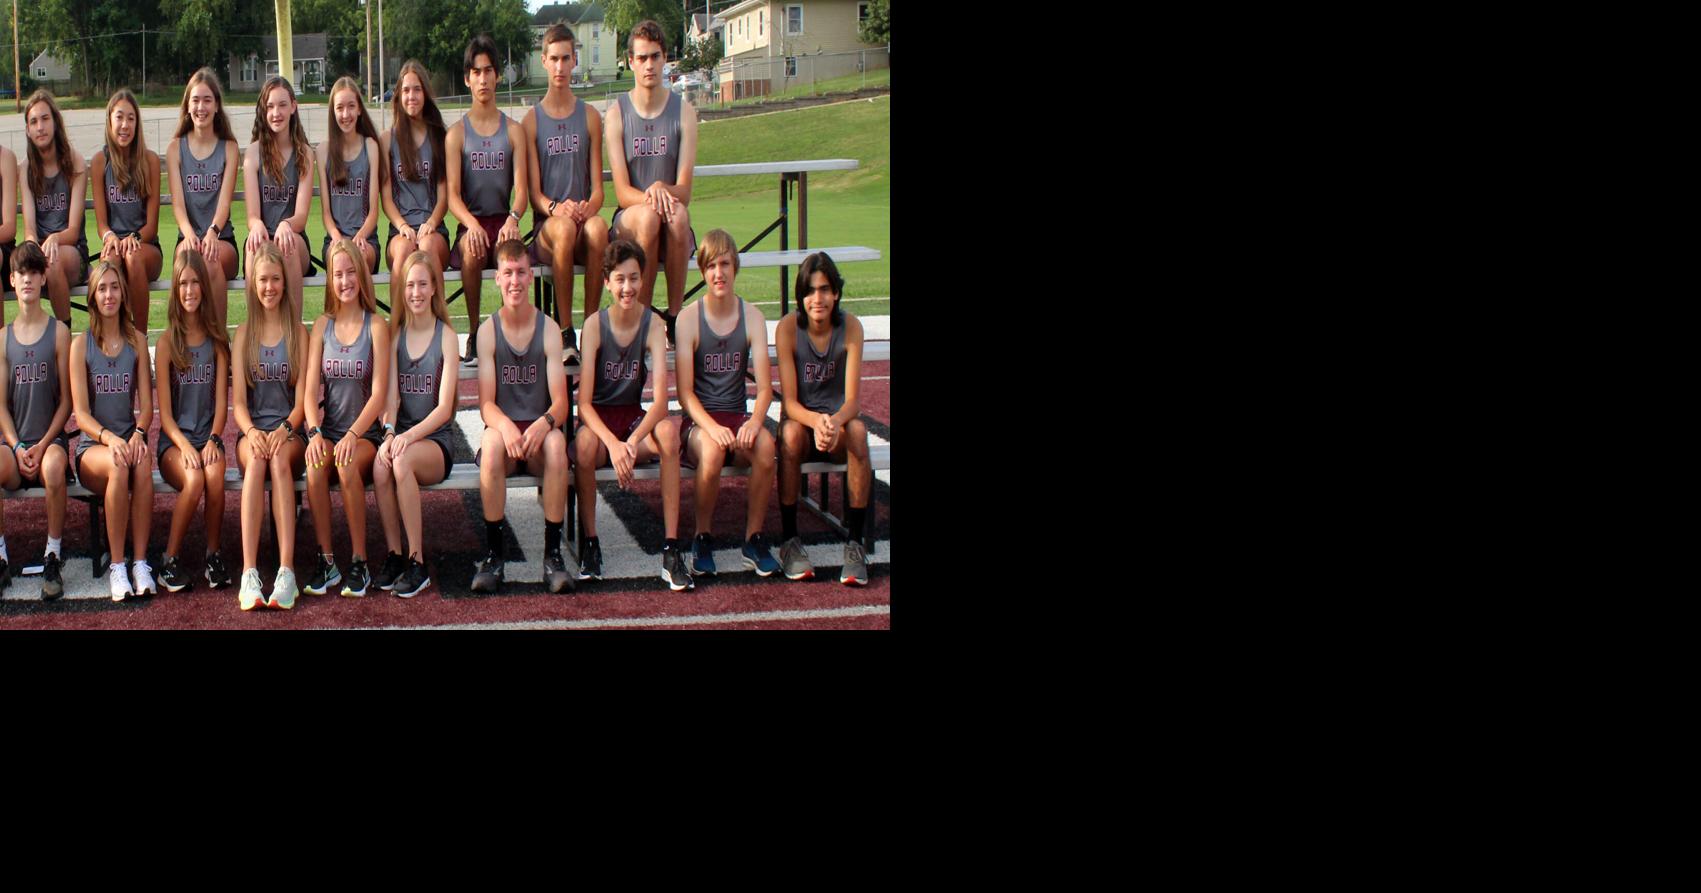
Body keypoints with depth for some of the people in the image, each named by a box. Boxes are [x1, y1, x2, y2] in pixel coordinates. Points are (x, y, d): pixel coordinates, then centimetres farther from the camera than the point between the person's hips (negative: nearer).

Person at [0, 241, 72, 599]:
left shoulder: (58, 332, 1)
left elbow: (66, 399, 0)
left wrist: (43, 445, -10)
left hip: (50, 438, -2)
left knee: (53, 468, -37)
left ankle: (53, 558, -23)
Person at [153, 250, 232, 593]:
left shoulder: (217, 339, 9)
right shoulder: (166, 342, 2)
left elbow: (221, 399, 5)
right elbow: (164, 410, -1)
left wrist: (213, 440, -12)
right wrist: (185, 447, -17)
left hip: (208, 438, 1)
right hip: (174, 440, -1)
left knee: (215, 477, -33)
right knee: (194, 480, -33)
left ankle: (214, 554, -15)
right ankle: (170, 560, -16)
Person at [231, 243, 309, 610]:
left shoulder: (298, 333, 10)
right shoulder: (243, 334, 14)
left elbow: (302, 398, 3)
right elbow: (238, 401, 5)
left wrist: (285, 428, -17)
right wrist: (251, 431, -16)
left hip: (289, 432, -1)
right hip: (252, 431, 1)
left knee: (279, 458, -36)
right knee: (256, 459, -35)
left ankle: (287, 570, -46)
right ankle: (249, 573, -45)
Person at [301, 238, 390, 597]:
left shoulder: (376, 327, 0)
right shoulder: (322, 326, 9)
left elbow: (379, 393, -7)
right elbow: (311, 387, 2)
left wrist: (353, 435, -21)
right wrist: (314, 432, -15)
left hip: (365, 433, -2)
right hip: (329, 429, 2)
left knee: (347, 463, -34)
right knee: (315, 463, -31)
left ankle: (360, 563, -23)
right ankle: (326, 561, -20)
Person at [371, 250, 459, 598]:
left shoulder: (446, 336, -1)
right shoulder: (395, 334, 9)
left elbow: (444, 407, -8)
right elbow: (390, 395, -1)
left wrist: (409, 436, -23)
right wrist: (389, 434, -21)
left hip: (435, 441, -2)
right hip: (401, 436, 3)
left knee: (402, 461, -35)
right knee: (380, 465, -32)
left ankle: (417, 562, -26)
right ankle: (394, 555, -17)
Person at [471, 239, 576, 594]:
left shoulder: (548, 329, 0)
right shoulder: (488, 331, 1)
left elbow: (560, 401, -6)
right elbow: (486, 403, -6)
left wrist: (543, 424, -29)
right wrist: (507, 427, -28)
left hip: (539, 432, 0)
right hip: (503, 427, 0)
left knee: (556, 442, -34)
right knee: (492, 441, -35)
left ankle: (553, 553, -27)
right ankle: (494, 553, -26)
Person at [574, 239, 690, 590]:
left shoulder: (653, 324, -9)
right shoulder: (594, 324, -12)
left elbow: (661, 398, -18)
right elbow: (584, 403, -18)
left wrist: (633, 441, -35)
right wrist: (613, 443, -35)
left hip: (634, 417, 2)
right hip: (598, 419, -2)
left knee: (669, 430, -32)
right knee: (586, 441, -37)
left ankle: (671, 549, -30)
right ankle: (589, 542, -16)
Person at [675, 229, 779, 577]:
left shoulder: (752, 317, 2)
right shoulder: (689, 320, -4)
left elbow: (764, 386, -3)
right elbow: (685, 391, -9)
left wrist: (755, 421, -24)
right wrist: (712, 427, -26)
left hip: (738, 416, 2)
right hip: (699, 420, -2)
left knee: (765, 444, -31)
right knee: (712, 450, -36)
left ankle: (754, 538, -14)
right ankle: (703, 539, -13)